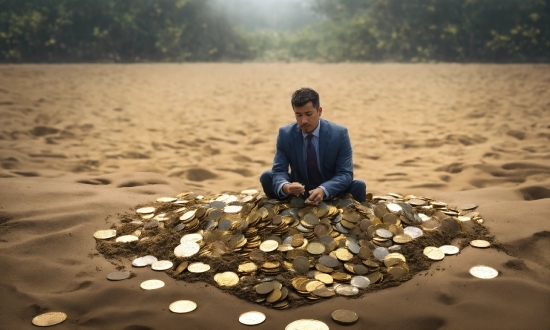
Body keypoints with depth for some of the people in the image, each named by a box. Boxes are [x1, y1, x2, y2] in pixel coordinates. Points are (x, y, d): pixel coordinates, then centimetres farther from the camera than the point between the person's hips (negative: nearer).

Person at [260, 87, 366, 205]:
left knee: (358, 186, -29)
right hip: (298, 193, 2)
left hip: (332, 193, -2)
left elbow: (345, 174, -17)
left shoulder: (339, 134, -14)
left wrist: (323, 190, -38)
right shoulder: (285, 134, -9)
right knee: (266, 177, -19)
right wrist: (285, 187, -38)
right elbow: (278, 171, -12)